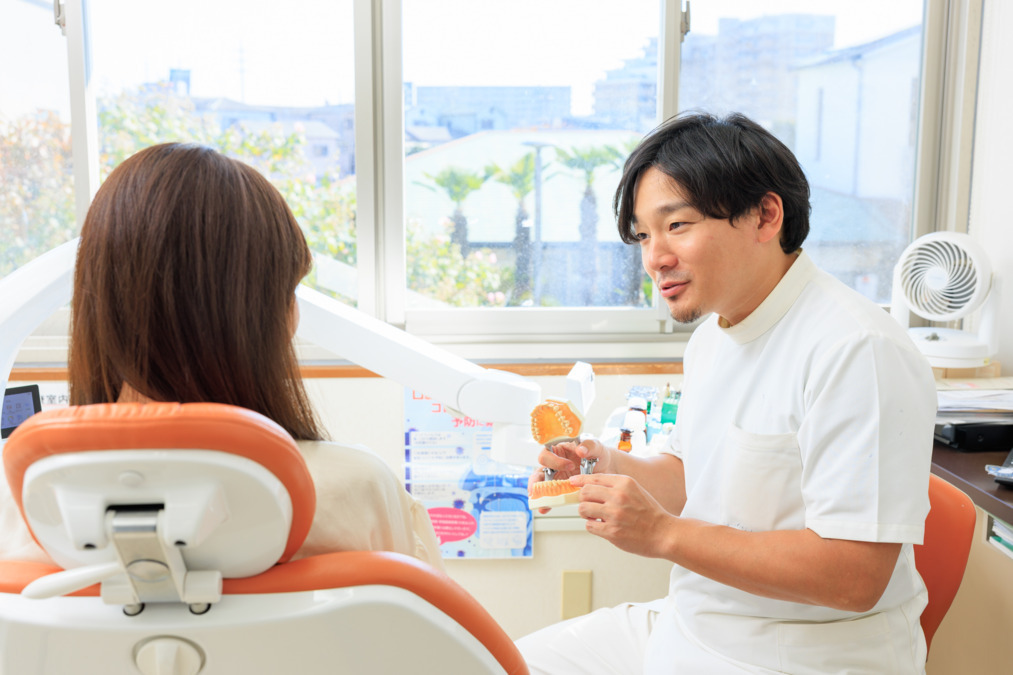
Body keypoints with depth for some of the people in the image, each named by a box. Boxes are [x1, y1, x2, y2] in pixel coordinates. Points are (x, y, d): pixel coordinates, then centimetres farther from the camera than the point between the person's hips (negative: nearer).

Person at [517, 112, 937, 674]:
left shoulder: (859, 351, -24)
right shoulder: (712, 333, 7)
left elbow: (855, 575, -27)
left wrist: (663, 534, -25)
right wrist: (611, 466, -2)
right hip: (689, 625, 8)